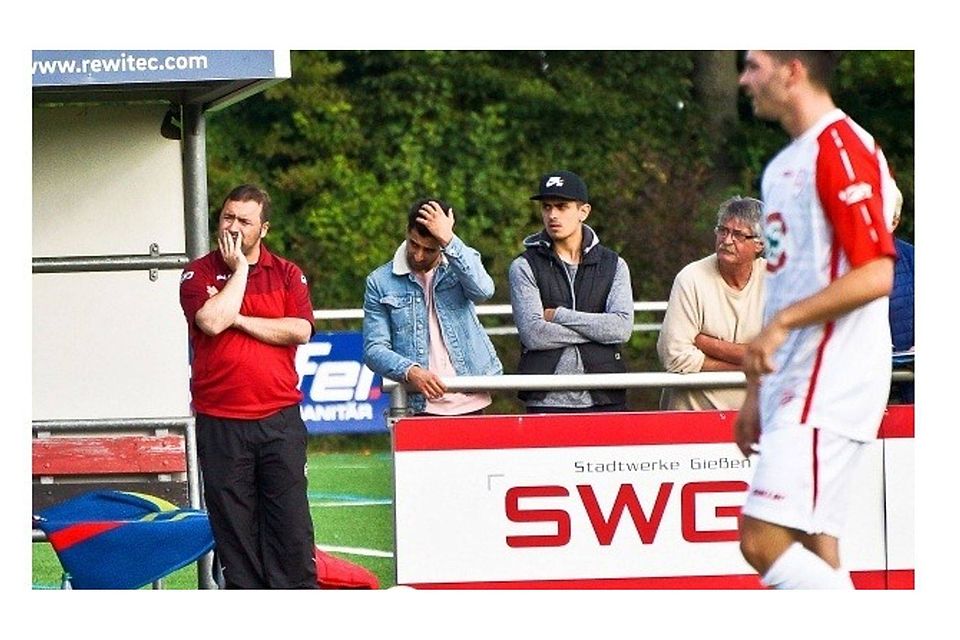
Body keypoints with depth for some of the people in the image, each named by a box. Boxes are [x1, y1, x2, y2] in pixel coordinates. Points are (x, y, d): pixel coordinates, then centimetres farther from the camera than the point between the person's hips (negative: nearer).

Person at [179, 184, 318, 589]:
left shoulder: (287, 274, 9)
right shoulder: (199, 274, 4)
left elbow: (300, 330, -6)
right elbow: (212, 321, -15)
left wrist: (239, 320, -8)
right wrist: (239, 268, -7)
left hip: (279, 418, 1)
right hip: (220, 423, -1)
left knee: (290, 519, 0)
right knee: (233, 521, 1)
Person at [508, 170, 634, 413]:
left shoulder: (613, 265, 11)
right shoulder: (524, 267, 5)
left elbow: (622, 328, -4)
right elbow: (533, 333, -9)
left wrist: (558, 315, -6)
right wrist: (598, 329, -6)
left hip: (605, 401, 2)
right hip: (547, 402, -1)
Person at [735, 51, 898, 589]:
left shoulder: (842, 148, -11)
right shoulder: (785, 165, 19)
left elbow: (876, 275, -20)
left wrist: (782, 322, -21)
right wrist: (756, 393, 24)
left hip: (831, 382, -10)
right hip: (796, 389, 10)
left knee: (764, 540, -17)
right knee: (814, 555, 6)